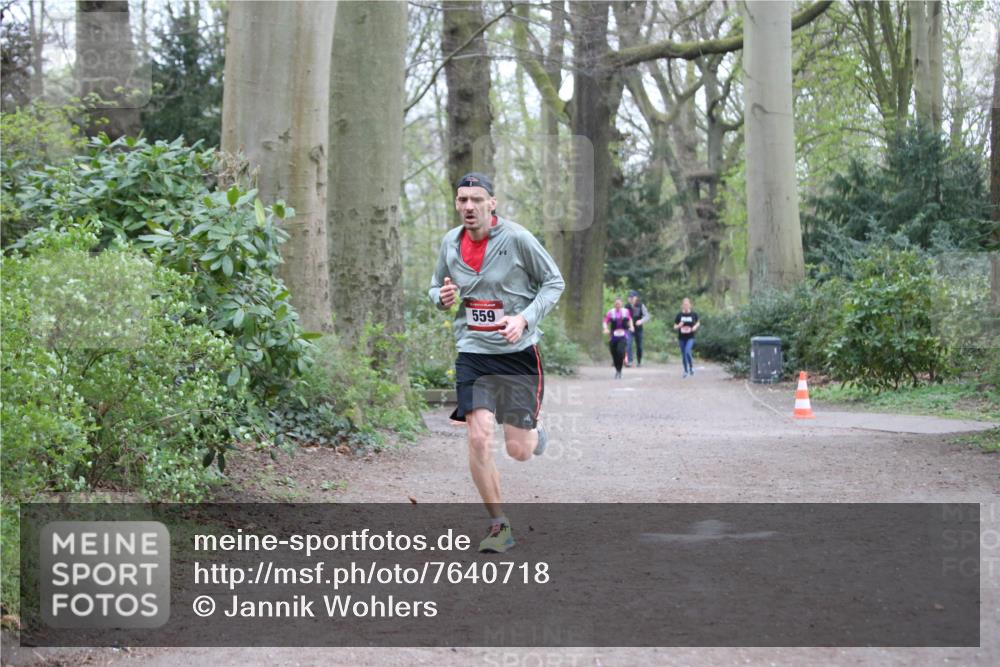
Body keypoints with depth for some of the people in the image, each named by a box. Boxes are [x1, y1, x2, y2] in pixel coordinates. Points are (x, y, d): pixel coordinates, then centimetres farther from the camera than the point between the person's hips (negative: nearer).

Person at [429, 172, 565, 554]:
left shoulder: (517, 238, -10)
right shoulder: (450, 243, 3)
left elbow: (554, 282, -2)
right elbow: (436, 287, 18)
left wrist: (525, 318, -17)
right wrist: (442, 297, -7)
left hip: (519, 353, -2)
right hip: (473, 353, 3)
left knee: (518, 450, -2)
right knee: (478, 439, -13)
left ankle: (535, 433, 38)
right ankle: (498, 526, 3)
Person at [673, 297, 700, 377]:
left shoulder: (694, 314, -2)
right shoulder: (679, 315, -1)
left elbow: (698, 323, 16)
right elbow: (675, 327, 5)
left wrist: (695, 326, -5)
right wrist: (679, 326, -17)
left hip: (690, 337, -2)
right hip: (681, 338, 2)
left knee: (687, 352, -20)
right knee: (683, 354, 7)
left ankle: (691, 366, 5)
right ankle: (686, 371, 23)